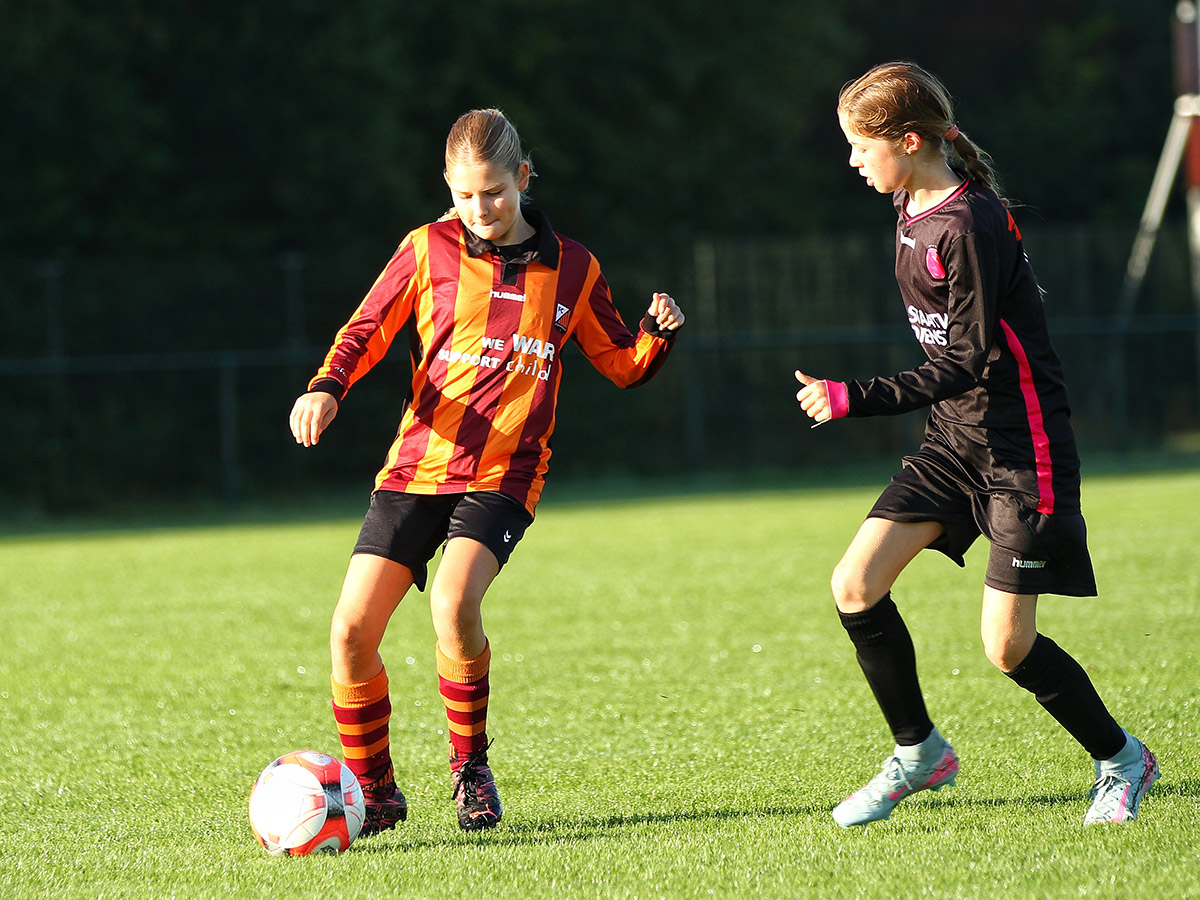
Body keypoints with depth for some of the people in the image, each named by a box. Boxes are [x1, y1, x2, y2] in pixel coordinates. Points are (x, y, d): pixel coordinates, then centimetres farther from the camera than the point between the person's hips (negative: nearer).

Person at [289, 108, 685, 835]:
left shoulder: (570, 269, 7)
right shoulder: (429, 250, 5)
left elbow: (622, 365, 16)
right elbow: (368, 330, 10)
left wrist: (658, 335, -5)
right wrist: (327, 389, -8)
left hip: (503, 475, -2)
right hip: (416, 465, 2)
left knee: (454, 604, -28)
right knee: (352, 631, -8)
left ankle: (471, 765, -4)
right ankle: (374, 793, 13)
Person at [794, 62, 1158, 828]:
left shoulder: (970, 226, -22)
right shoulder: (914, 210, 6)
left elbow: (968, 362, -24)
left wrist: (858, 399, -27)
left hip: (1022, 448, -8)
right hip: (956, 440, 8)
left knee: (1008, 647, -6)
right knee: (856, 586, -4)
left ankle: (1121, 760, 16)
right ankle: (920, 752, 11)